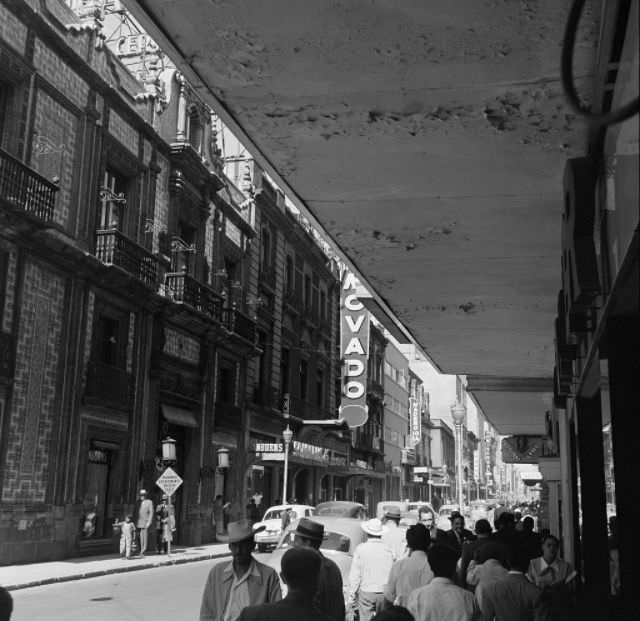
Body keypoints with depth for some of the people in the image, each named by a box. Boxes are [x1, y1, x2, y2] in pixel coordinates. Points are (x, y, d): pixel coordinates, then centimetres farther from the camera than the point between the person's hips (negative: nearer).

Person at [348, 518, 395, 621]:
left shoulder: (361, 549, -6)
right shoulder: (388, 550, -1)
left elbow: (354, 575, -4)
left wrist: (351, 596, 3)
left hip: (365, 592, -2)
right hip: (384, 592, 2)